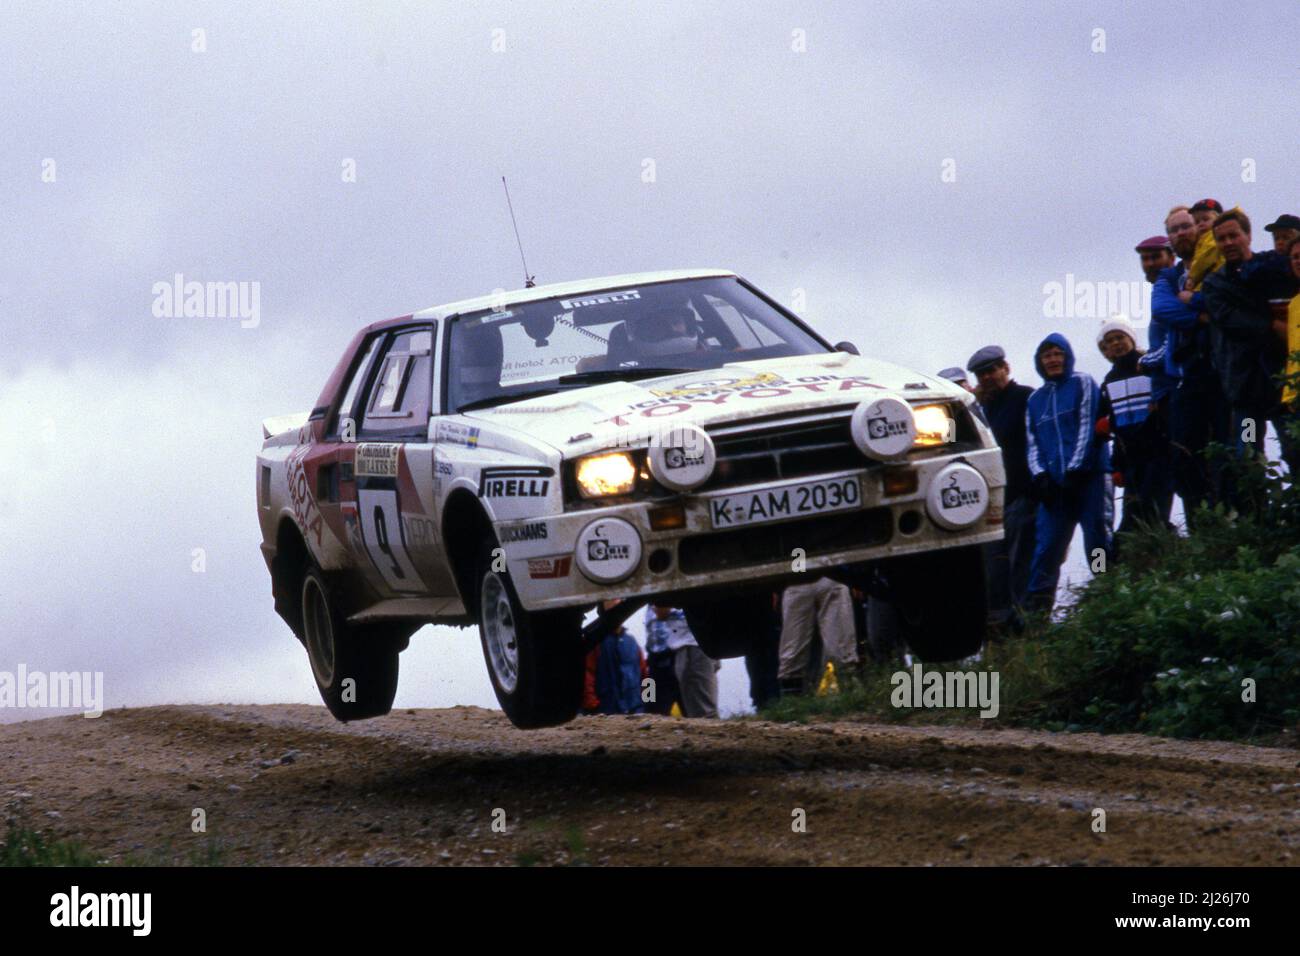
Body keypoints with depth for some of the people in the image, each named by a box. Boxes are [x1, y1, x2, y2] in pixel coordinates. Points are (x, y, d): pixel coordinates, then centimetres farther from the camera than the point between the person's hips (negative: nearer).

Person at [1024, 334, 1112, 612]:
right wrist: (1039, 475, -1)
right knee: (1046, 546, -4)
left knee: (1098, 539, -9)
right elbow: (1032, 443, 17)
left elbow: (1087, 427, -1)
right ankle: (1036, 606, -5)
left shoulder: (1082, 384, 8)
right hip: (1054, 484, 4)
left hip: (1087, 476, -4)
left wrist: (1075, 469, -10)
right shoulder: (1035, 400, 21)